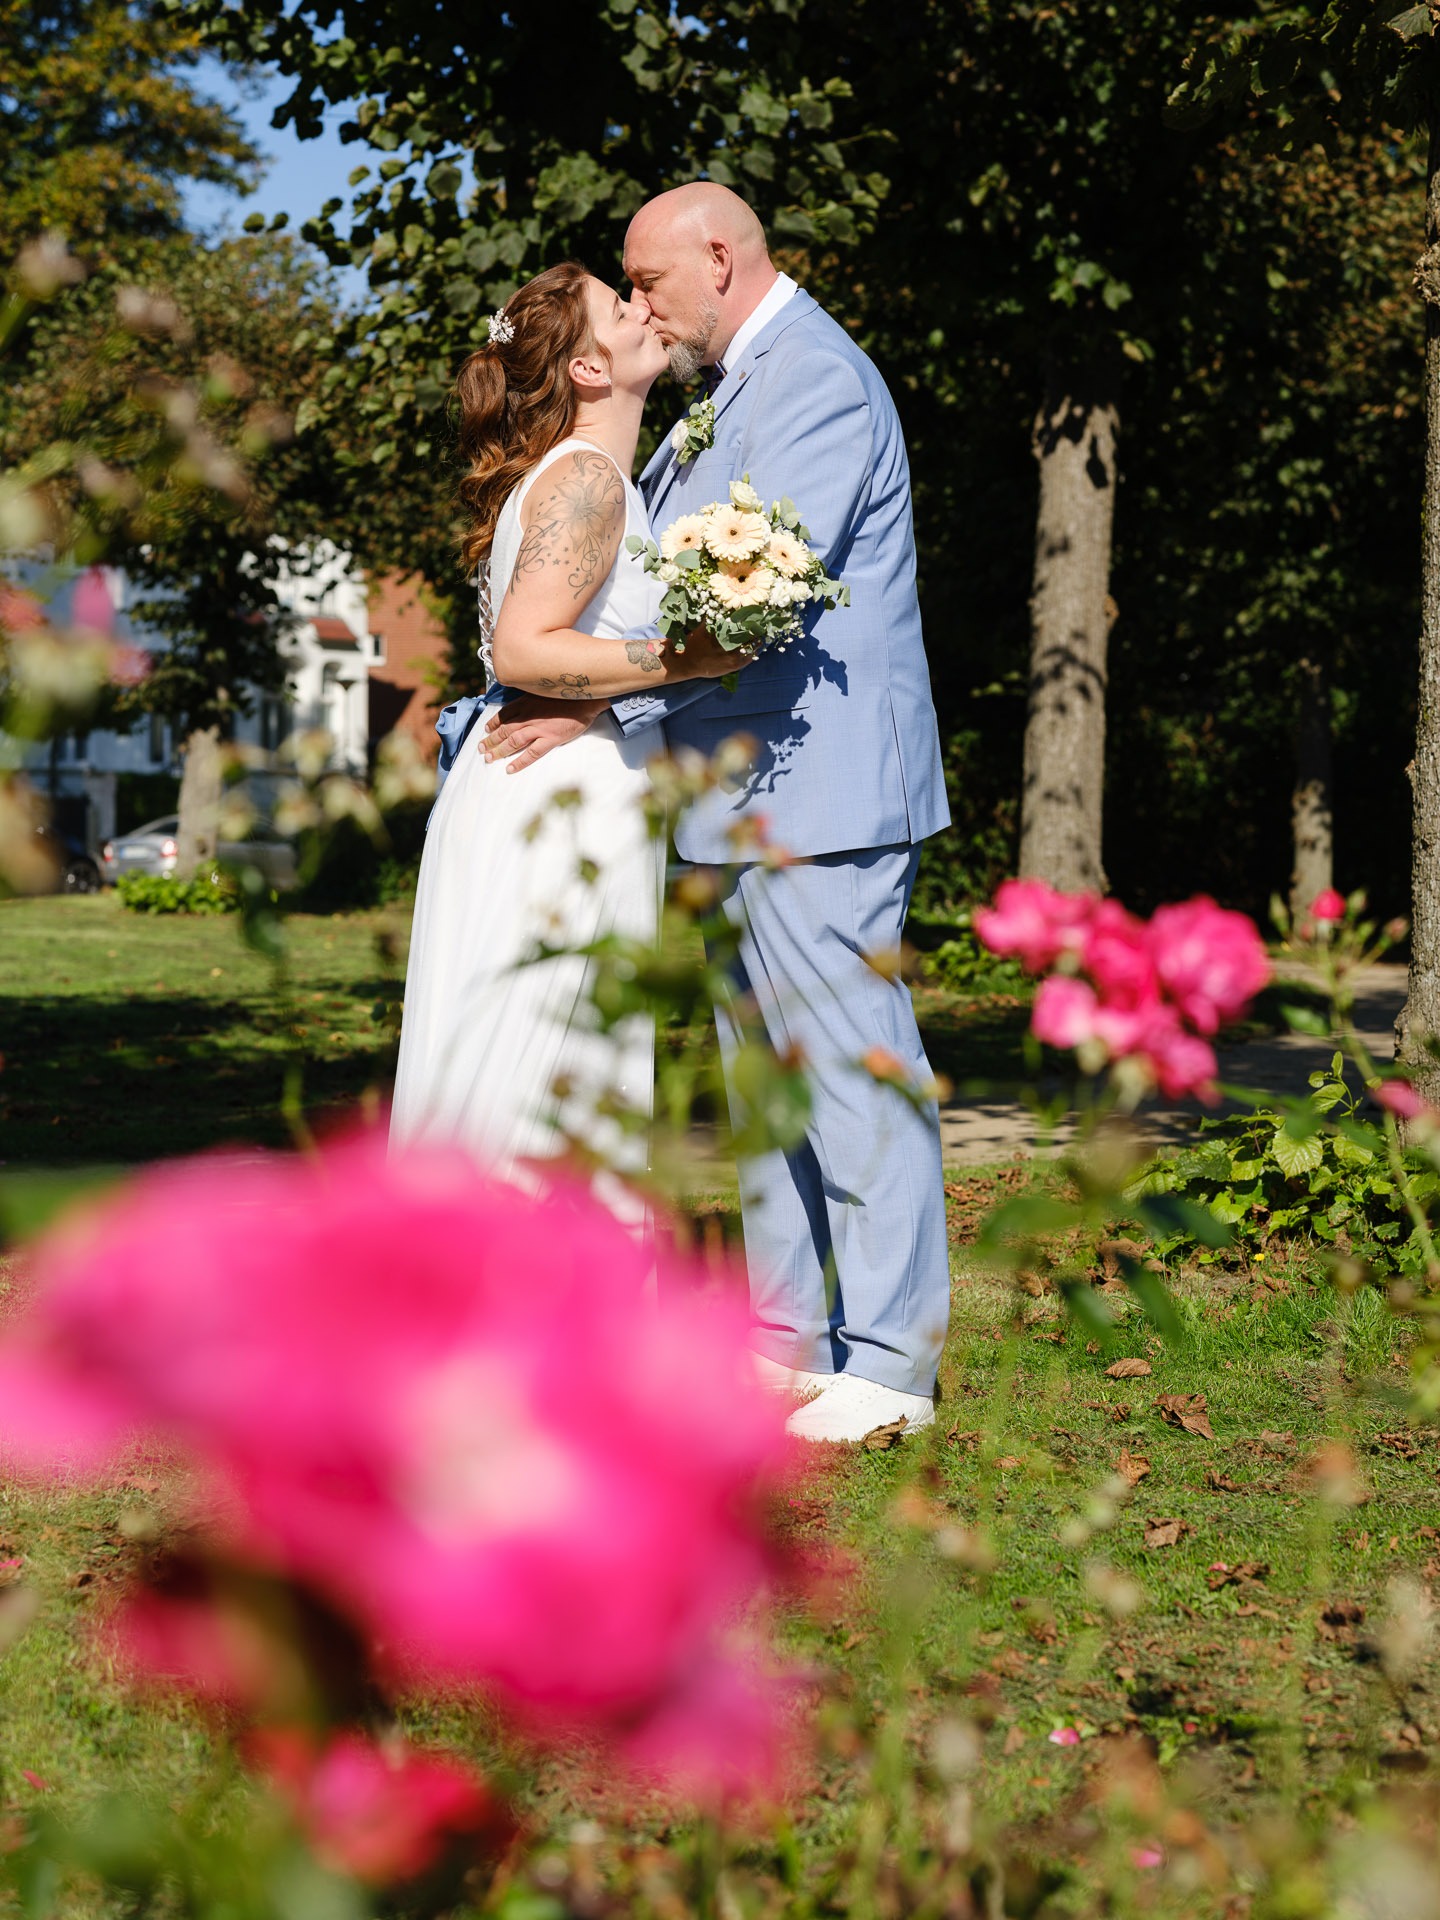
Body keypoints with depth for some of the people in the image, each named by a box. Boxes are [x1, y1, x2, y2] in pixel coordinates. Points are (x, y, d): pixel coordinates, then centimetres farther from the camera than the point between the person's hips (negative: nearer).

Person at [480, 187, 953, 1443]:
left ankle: (889, 1363, -3)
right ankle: (786, 1345, 21)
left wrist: (601, 708, -20)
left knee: (850, 1065, -7)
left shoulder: (815, 377, -13)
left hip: (815, 795, -11)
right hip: (748, 796, 11)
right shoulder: (729, 394, 21)